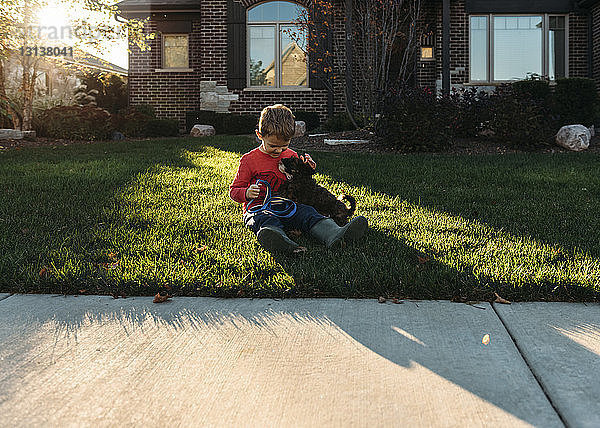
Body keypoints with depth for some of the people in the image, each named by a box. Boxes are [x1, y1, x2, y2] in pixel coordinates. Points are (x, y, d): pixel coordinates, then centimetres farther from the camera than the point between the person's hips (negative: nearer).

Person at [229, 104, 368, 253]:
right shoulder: (249, 159, 1)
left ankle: (335, 235, -56)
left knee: (307, 212, -27)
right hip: (259, 209, -3)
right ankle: (283, 243, -73)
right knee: (266, 220, -38)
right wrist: (246, 193, -21)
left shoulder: (291, 155, 14)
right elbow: (234, 190, 3)